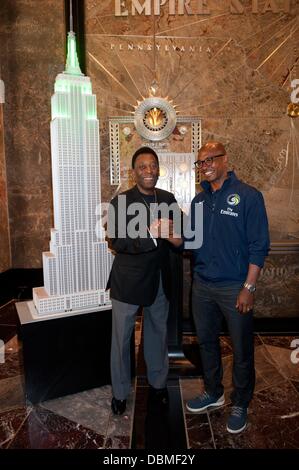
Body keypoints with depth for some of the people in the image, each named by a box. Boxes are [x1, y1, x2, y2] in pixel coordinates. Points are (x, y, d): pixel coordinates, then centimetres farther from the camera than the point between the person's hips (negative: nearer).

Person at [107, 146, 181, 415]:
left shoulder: (168, 199, 2)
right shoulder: (120, 202, -12)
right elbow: (116, 242, -22)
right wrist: (152, 234, -33)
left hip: (159, 280, 4)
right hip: (128, 281, -4)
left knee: (158, 334, 21)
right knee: (121, 339, 11)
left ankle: (158, 383, 45)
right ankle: (120, 392, 34)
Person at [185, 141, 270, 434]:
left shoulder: (248, 196, -9)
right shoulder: (199, 200, 8)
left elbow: (259, 245, -12)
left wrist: (249, 288, -15)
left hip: (235, 288, -5)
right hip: (202, 286, 6)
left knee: (241, 350, 10)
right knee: (206, 342, 19)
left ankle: (240, 404, 33)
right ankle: (213, 393, 41)